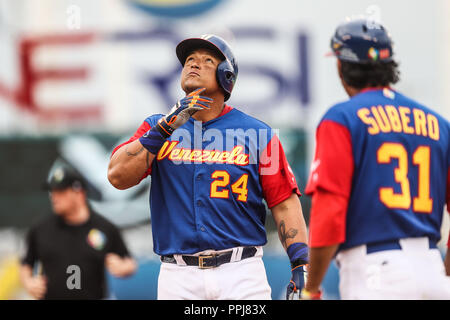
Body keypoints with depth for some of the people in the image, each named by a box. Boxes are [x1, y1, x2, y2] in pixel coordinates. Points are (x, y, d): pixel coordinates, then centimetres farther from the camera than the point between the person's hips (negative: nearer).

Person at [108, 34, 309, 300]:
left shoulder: (256, 133, 6)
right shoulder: (157, 127, 11)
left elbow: (284, 203, 2)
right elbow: (118, 176, -4)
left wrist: (301, 265, -9)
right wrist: (166, 127, -12)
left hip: (242, 275, -1)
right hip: (178, 277, 1)